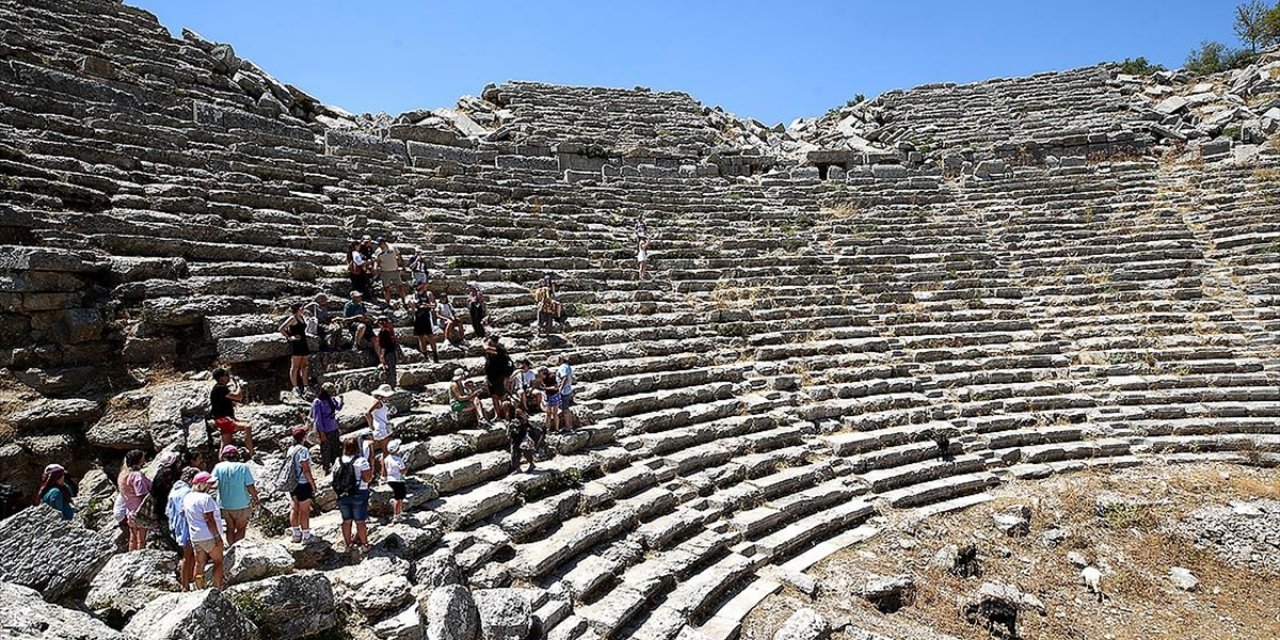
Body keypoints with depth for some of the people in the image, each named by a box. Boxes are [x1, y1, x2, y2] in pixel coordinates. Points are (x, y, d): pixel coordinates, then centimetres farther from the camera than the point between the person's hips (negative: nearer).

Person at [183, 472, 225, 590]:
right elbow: (209, 520, -20)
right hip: (209, 536, -7)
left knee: (199, 563, 14)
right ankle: (217, 589, 6)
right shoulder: (206, 498, -19)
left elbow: (185, 515, 14)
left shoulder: (187, 497, 6)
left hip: (195, 537, 7)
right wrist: (218, 537, -16)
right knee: (218, 561, 6)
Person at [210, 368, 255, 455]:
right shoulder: (219, 388, -14)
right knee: (247, 427, -28)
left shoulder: (223, 388, 17)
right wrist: (238, 383, -8)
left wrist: (241, 388, 6)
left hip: (226, 419, 11)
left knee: (226, 446, 15)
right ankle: (252, 455, -31)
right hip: (223, 419, -11)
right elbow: (237, 396, -23)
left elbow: (240, 399, 21)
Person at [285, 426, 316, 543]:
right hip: (303, 484, -8)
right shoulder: (303, 450, -20)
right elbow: (306, 470, -20)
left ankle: (295, 534, 26)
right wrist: (312, 484, -11)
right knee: (304, 511, 3)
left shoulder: (290, 449, 5)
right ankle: (306, 536, 11)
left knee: (294, 509, 16)